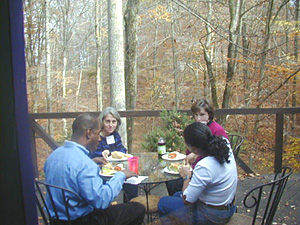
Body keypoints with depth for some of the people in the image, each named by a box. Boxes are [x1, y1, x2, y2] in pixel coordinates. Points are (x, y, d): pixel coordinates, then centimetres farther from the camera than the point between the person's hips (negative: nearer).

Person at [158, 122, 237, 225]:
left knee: (163, 203, 8)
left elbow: (187, 200, -23)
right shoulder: (225, 143, -15)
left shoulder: (204, 167, -36)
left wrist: (186, 177, -9)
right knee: (176, 195, 27)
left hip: (212, 216, -8)